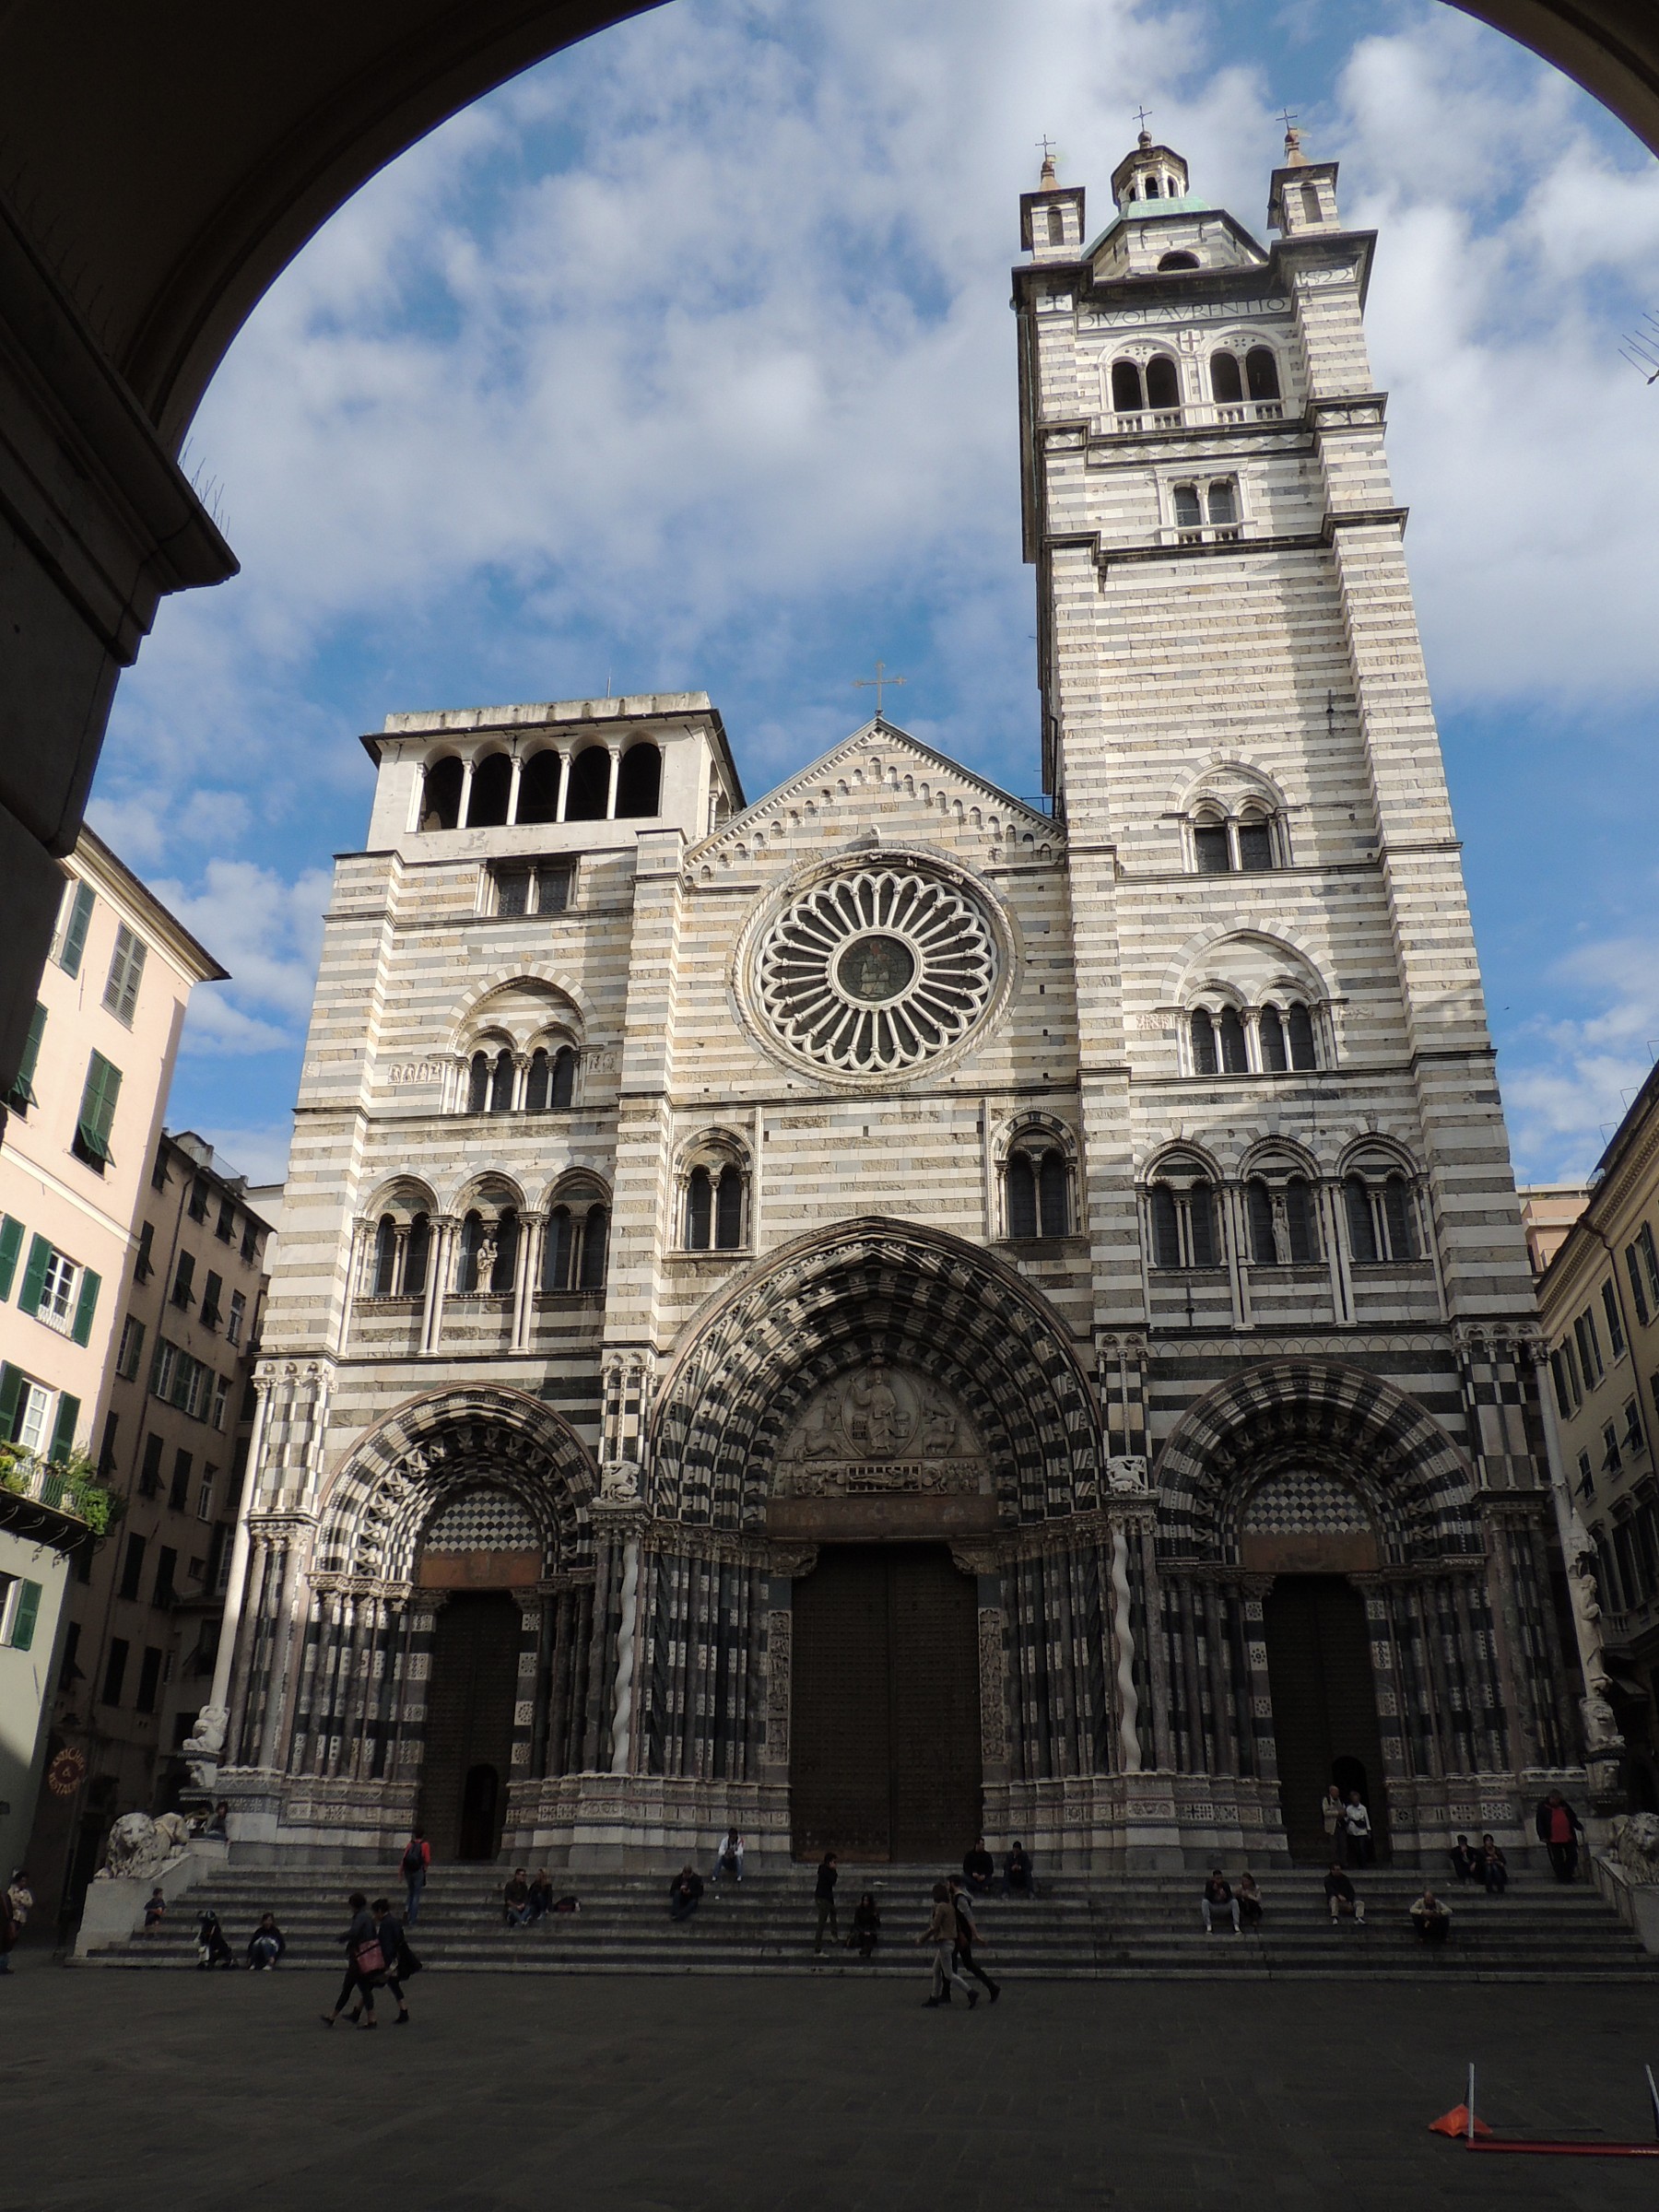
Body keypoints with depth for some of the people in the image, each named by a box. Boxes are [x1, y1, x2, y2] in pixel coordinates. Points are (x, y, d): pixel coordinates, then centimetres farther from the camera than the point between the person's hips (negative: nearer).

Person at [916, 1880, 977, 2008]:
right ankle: (935, 1997, 22)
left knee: (949, 1974, -6)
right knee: (936, 1971, 17)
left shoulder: (941, 1907, -17)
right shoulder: (950, 1907, 11)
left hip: (944, 1943, -10)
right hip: (949, 1941, 10)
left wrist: (922, 1939, -8)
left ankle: (971, 1992, -11)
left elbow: (934, 1927, -18)